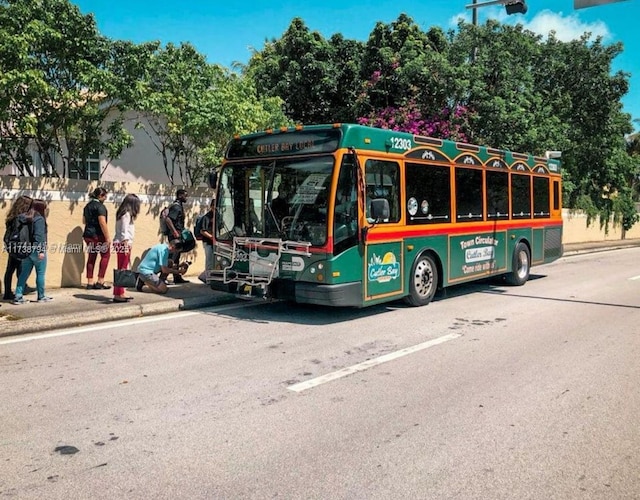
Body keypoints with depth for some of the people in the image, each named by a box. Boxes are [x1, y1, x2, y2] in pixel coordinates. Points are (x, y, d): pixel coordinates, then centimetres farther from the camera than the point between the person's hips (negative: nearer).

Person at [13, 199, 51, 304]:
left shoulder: (25, 218, 9)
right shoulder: (39, 219, -13)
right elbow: (39, 236, -19)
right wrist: (41, 251, -19)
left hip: (27, 250, 7)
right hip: (37, 250, -7)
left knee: (24, 273, 10)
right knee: (40, 274, 5)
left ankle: (18, 296, 7)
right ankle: (41, 296, 14)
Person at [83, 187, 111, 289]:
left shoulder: (88, 205, 14)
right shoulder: (100, 206, -13)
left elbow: (84, 220, 24)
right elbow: (102, 223, -21)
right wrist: (107, 238, -19)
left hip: (88, 235, 8)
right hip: (98, 235, -8)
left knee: (91, 257, 11)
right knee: (105, 255, 3)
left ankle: (90, 283, 11)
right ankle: (100, 282, 0)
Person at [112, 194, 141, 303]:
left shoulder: (122, 213, 16)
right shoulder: (127, 214, -11)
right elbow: (124, 232, -16)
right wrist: (126, 246, -18)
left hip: (121, 244, 10)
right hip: (123, 244, -10)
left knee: (122, 269, 11)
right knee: (122, 270, -8)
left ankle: (120, 294, 16)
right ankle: (118, 295, -8)